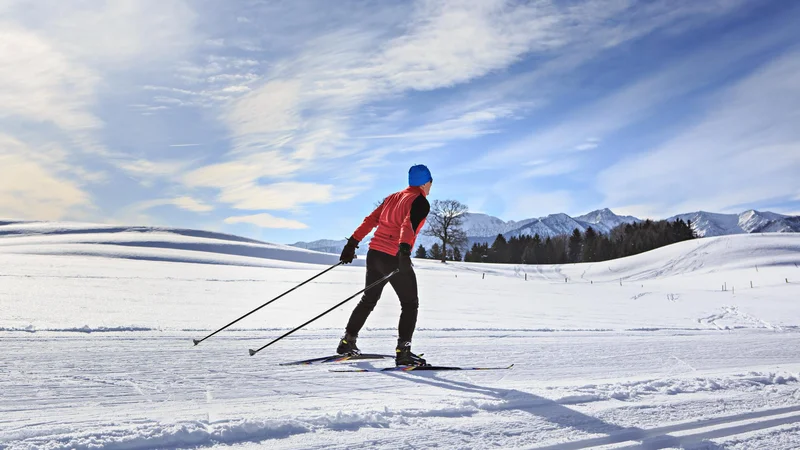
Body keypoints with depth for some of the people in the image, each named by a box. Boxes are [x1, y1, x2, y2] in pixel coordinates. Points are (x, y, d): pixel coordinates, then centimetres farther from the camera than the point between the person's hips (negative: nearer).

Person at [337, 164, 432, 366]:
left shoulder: (393, 197, 15)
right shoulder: (421, 203, -7)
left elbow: (370, 221, 13)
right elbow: (408, 225, -26)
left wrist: (352, 243, 14)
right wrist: (404, 250, -40)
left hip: (374, 254, 7)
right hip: (395, 259, -7)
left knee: (368, 300, 23)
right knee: (410, 304, 6)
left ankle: (347, 341, 28)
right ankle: (403, 351, -2)